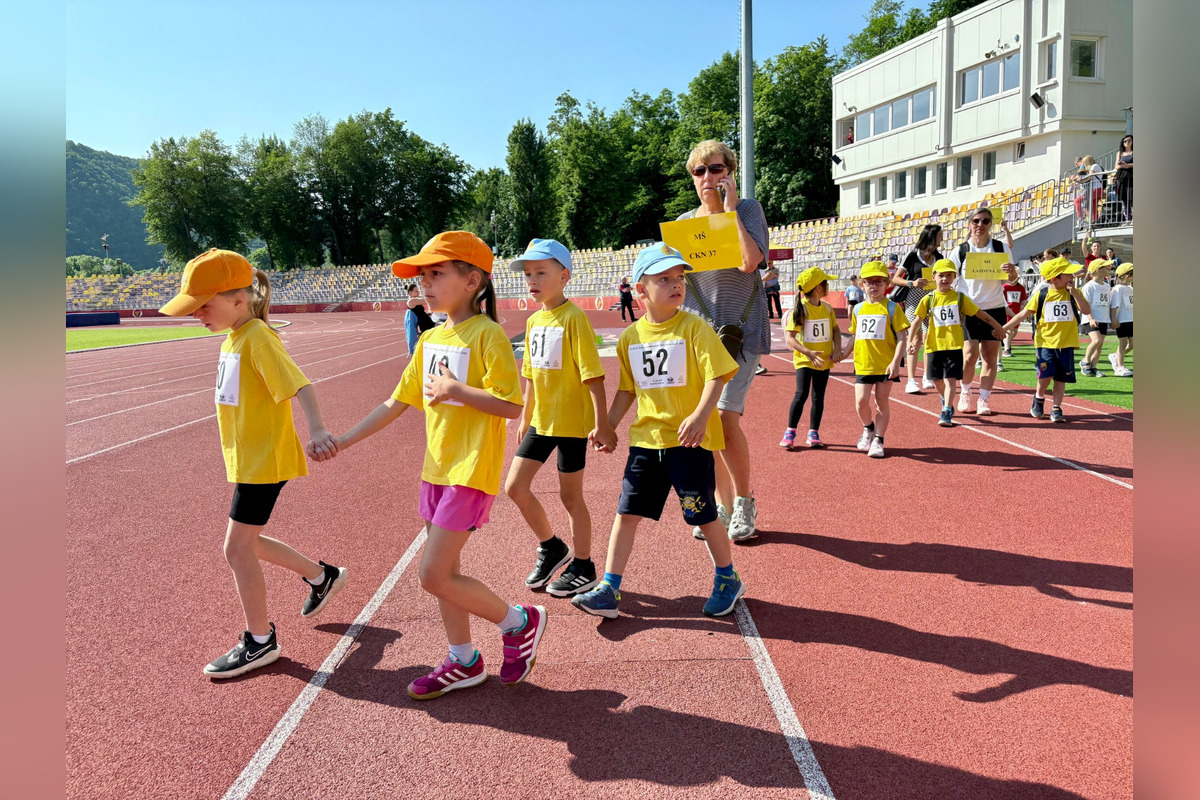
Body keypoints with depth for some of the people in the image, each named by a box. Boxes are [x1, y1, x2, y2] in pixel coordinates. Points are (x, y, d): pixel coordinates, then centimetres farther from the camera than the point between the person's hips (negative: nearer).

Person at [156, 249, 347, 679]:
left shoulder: (258, 338, -19)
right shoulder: (234, 336, 9)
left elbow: (299, 385, -32)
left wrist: (316, 429, -48)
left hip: (265, 460, -10)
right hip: (248, 458, 10)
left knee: (237, 548, -1)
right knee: (246, 543, 19)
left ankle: (260, 641, 15)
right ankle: (321, 576, 35)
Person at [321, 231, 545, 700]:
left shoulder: (488, 335, -13)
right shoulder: (430, 340, 11)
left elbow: (511, 406, -20)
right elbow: (398, 402, 15)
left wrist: (456, 389, -22)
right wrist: (345, 440, 13)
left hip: (471, 471, -8)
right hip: (437, 468, 8)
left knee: (433, 576, -8)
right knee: (444, 571, 14)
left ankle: (519, 622, 12)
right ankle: (464, 662, 31)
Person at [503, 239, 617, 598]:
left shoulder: (574, 318, -14)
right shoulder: (533, 321, 8)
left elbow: (593, 375, -18)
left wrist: (601, 424, -21)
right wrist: (525, 418, 19)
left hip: (572, 422, -7)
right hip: (540, 421, 7)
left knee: (570, 496, 4)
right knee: (515, 487, 7)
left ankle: (582, 568, 22)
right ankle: (552, 547, 28)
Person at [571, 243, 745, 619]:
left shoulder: (694, 328, -8)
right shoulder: (630, 337, 6)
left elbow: (716, 375, -13)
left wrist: (700, 415, -27)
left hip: (689, 439, -4)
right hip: (645, 438, 4)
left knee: (703, 514, 6)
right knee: (626, 512, 4)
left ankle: (727, 579, 29)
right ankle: (608, 590, 13)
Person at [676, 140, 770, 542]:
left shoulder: (747, 209, 0)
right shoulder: (684, 222, 14)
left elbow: (749, 261, -18)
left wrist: (730, 209, -11)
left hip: (740, 331, -4)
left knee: (725, 418, -16)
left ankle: (745, 502, 6)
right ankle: (722, 505, 20)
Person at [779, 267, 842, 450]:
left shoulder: (827, 308, 5)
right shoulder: (800, 309, -12)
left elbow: (836, 330, 15)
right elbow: (790, 338, -16)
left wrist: (837, 349, -3)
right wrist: (809, 353, -27)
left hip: (824, 360, 5)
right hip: (804, 359, -5)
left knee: (818, 397, 7)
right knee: (801, 394, -13)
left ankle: (813, 433, 17)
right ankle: (790, 432, 0)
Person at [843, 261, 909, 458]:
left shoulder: (891, 308, -3)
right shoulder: (858, 309, 9)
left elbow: (901, 337, -6)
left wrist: (896, 362, -16)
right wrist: (844, 353, 9)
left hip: (885, 365, -3)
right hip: (863, 364, 3)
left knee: (882, 402, 5)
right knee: (861, 401, -5)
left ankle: (878, 440, 16)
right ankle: (868, 428, 24)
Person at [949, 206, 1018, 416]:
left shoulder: (1001, 248, 3)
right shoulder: (960, 251, -1)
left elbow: (1011, 280, 10)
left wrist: (1012, 271, -12)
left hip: (994, 310, 2)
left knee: (990, 356, 1)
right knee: (970, 355, -9)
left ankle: (984, 399, 10)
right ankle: (965, 394, 14)